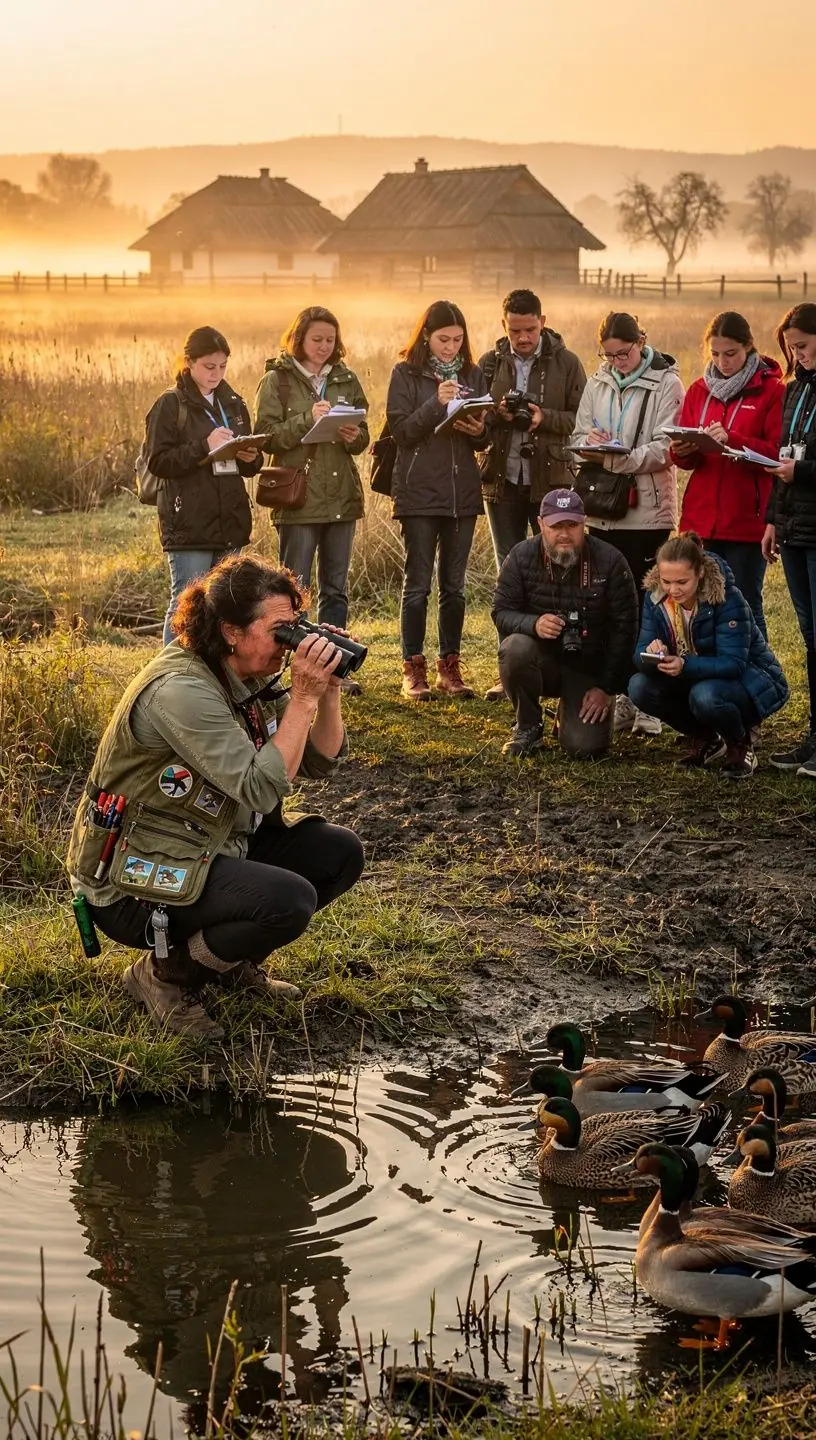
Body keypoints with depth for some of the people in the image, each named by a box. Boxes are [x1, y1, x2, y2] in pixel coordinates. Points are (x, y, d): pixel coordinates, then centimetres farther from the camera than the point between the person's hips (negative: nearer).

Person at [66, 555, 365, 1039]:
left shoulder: (252, 681, 3)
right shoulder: (181, 690, -26)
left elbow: (321, 764, 5)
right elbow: (261, 789, -29)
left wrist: (329, 689, -10)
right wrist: (304, 696, -27)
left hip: (215, 849, 9)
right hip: (136, 883, -9)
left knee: (340, 852, 1)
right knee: (290, 901, -29)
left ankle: (233, 960, 15)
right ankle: (165, 973, -5)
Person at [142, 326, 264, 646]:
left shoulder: (233, 404, 15)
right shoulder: (170, 405, -4)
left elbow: (250, 464, 21)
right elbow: (156, 461, -10)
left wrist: (250, 457, -3)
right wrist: (203, 447, -19)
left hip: (229, 522, 6)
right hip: (188, 524, -6)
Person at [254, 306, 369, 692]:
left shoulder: (345, 379, 12)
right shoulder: (277, 380, -2)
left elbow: (363, 436, 14)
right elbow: (266, 434, -10)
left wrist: (354, 436, -8)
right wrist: (308, 420, -21)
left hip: (341, 496, 5)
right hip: (297, 497, -5)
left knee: (336, 588, 10)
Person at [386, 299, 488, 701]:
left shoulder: (473, 375, 11)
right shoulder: (406, 374, 0)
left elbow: (485, 438, 12)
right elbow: (400, 430, -10)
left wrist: (479, 431, -11)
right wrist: (437, 403, -22)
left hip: (463, 493, 4)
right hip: (419, 492, -4)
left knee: (454, 585, 8)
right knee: (418, 583, -2)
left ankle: (450, 667, 15)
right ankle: (413, 669, 4)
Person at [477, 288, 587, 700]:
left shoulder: (566, 363, 0)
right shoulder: (490, 363, 6)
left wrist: (545, 418, -19)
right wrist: (496, 415, -14)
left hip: (551, 481, -2)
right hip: (502, 481, 3)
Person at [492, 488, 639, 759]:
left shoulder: (610, 562, -10)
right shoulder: (521, 557, -7)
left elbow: (624, 629, -7)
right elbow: (501, 612, -9)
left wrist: (607, 688, -11)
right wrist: (533, 624, -33)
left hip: (589, 668, -1)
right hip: (541, 660, 1)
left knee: (585, 746, -19)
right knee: (515, 648, -35)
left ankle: (570, 714, 22)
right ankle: (527, 728, -8)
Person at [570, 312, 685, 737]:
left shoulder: (666, 383, -5)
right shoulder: (598, 383, 11)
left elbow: (666, 448, -11)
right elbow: (579, 437, 13)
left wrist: (626, 457, -26)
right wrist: (591, 442, -10)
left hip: (648, 511, -5)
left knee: (646, 605, -3)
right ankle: (622, 697, 16)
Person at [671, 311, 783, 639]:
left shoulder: (771, 390, -2)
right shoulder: (699, 390, 12)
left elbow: (777, 454, -10)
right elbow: (687, 459, 13)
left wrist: (732, 440, -21)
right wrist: (682, 451, -10)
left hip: (747, 522, -4)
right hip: (701, 519, 4)